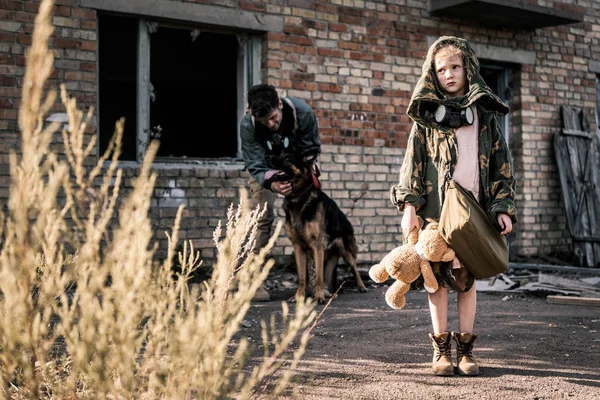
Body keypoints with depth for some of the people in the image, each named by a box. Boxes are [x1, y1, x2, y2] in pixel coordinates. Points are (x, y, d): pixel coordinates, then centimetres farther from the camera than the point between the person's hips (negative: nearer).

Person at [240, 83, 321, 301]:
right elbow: (256, 166, -30)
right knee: (263, 217, -15)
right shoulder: (247, 126, -33)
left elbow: (312, 149, -17)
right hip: (265, 169, -1)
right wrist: (271, 183, -50)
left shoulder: (303, 113, -33)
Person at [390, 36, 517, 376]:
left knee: (467, 278, 5)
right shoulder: (427, 113, 6)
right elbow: (413, 160, 4)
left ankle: (466, 348, 14)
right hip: (436, 210, -1)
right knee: (439, 276, 2)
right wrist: (409, 206, -5)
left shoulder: (485, 113, 10)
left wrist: (503, 207, 0)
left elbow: (502, 163, 9)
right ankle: (441, 349, 11)